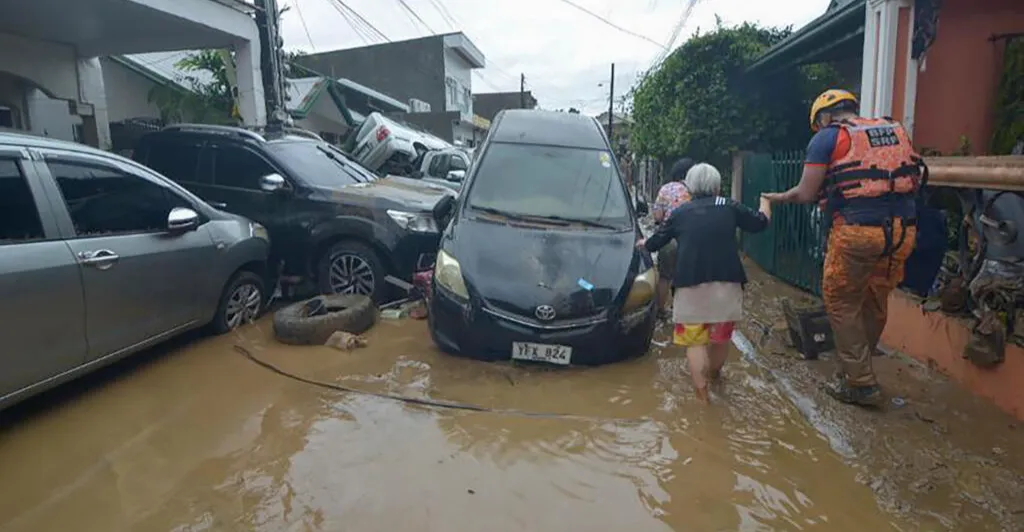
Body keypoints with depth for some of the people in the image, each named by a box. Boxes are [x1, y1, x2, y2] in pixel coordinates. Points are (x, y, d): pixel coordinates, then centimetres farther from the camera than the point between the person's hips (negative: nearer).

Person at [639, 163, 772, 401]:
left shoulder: (680, 212, 13)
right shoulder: (729, 206, 11)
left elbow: (654, 243, 19)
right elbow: (760, 223, 19)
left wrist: (643, 243, 43)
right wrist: (765, 201, 40)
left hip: (691, 285, -1)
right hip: (726, 284, 1)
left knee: (694, 340, 4)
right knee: (721, 337, 20)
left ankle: (702, 394, -5)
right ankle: (713, 373, 42)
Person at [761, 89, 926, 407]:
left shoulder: (827, 137, 2)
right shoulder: (896, 130, 18)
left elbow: (806, 194, -2)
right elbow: (913, 180, 17)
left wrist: (779, 198, 15)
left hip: (856, 230, -6)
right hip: (902, 230, 6)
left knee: (842, 304, 9)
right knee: (874, 305, 17)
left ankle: (861, 384, 11)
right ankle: (854, 373, 30)